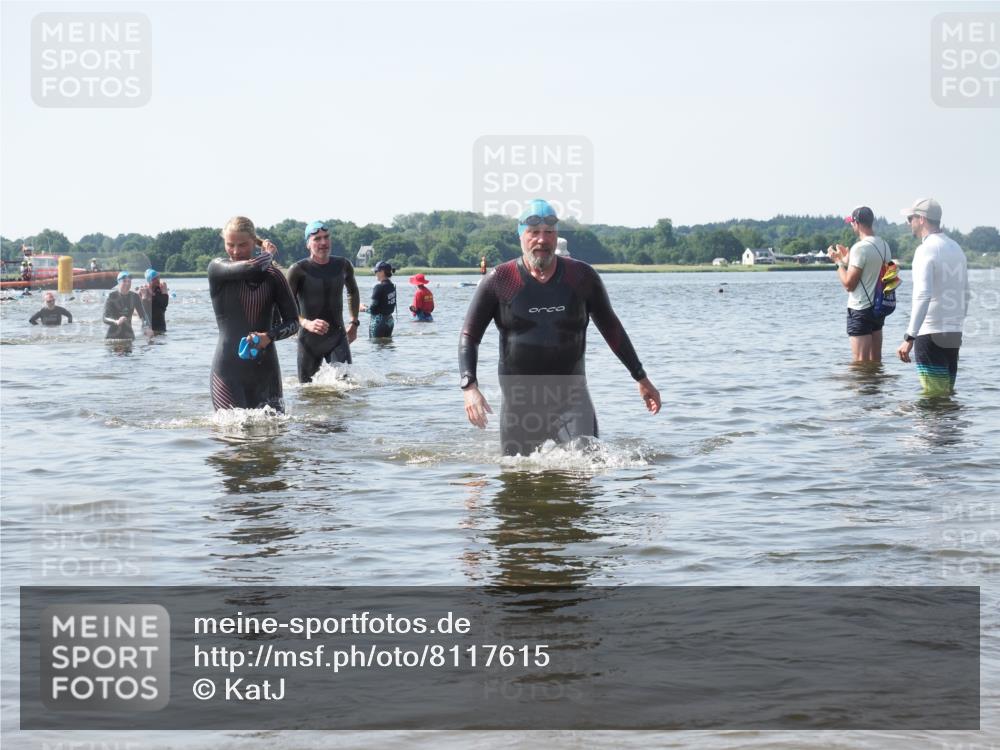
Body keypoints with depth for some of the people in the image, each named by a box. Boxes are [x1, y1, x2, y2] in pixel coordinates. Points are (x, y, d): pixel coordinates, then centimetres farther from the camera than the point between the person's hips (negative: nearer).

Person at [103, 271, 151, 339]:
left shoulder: (135, 297, 0)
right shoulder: (111, 296, -11)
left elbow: (143, 314, -4)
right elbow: (105, 318, -18)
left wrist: (146, 327, -26)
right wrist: (116, 322, -41)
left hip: (128, 335, 3)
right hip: (112, 335, -3)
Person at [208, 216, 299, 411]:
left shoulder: (272, 276, 4)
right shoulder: (217, 268, -1)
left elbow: (293, 321, 4)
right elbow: (251, 267, -21)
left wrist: (269, 336, -14)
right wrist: (268, 253, 0)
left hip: (265, 368, 2)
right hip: (227, 369, -2)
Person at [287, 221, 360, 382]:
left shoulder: (343, 265, 4)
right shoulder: (298, 270, -9)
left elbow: (353, 292, 25)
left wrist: (354, 323, 22)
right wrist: (306, 323, -31)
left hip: (338, 338, 2)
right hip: (309, 340, -2)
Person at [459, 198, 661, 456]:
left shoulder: (582, 277, 2)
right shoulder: (499, 282, -3)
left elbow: (611, 328, 14)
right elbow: (469, 336, 0)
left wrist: (641, 379, 17)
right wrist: (469, 386, -15)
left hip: (571, 398, 0)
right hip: (520, 402, 0)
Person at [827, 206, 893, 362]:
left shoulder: (860, 248, -18)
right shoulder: (884, 245, 8)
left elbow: (849, 284, -17)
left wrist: (839, 261, -3)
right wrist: (848, 258, 22)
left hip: (860, 310, -8)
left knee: (861, 362, -5)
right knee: (875, 361, 14)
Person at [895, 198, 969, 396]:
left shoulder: (926, 249, -12)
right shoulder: (956, 248, 15)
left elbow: (922, 296, -24)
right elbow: (965, 295, 21)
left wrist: (909, 338, -26)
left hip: (930, 334, -8)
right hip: (954, 335, 8)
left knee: (934, 395, -6)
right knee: (948, 392, 12)